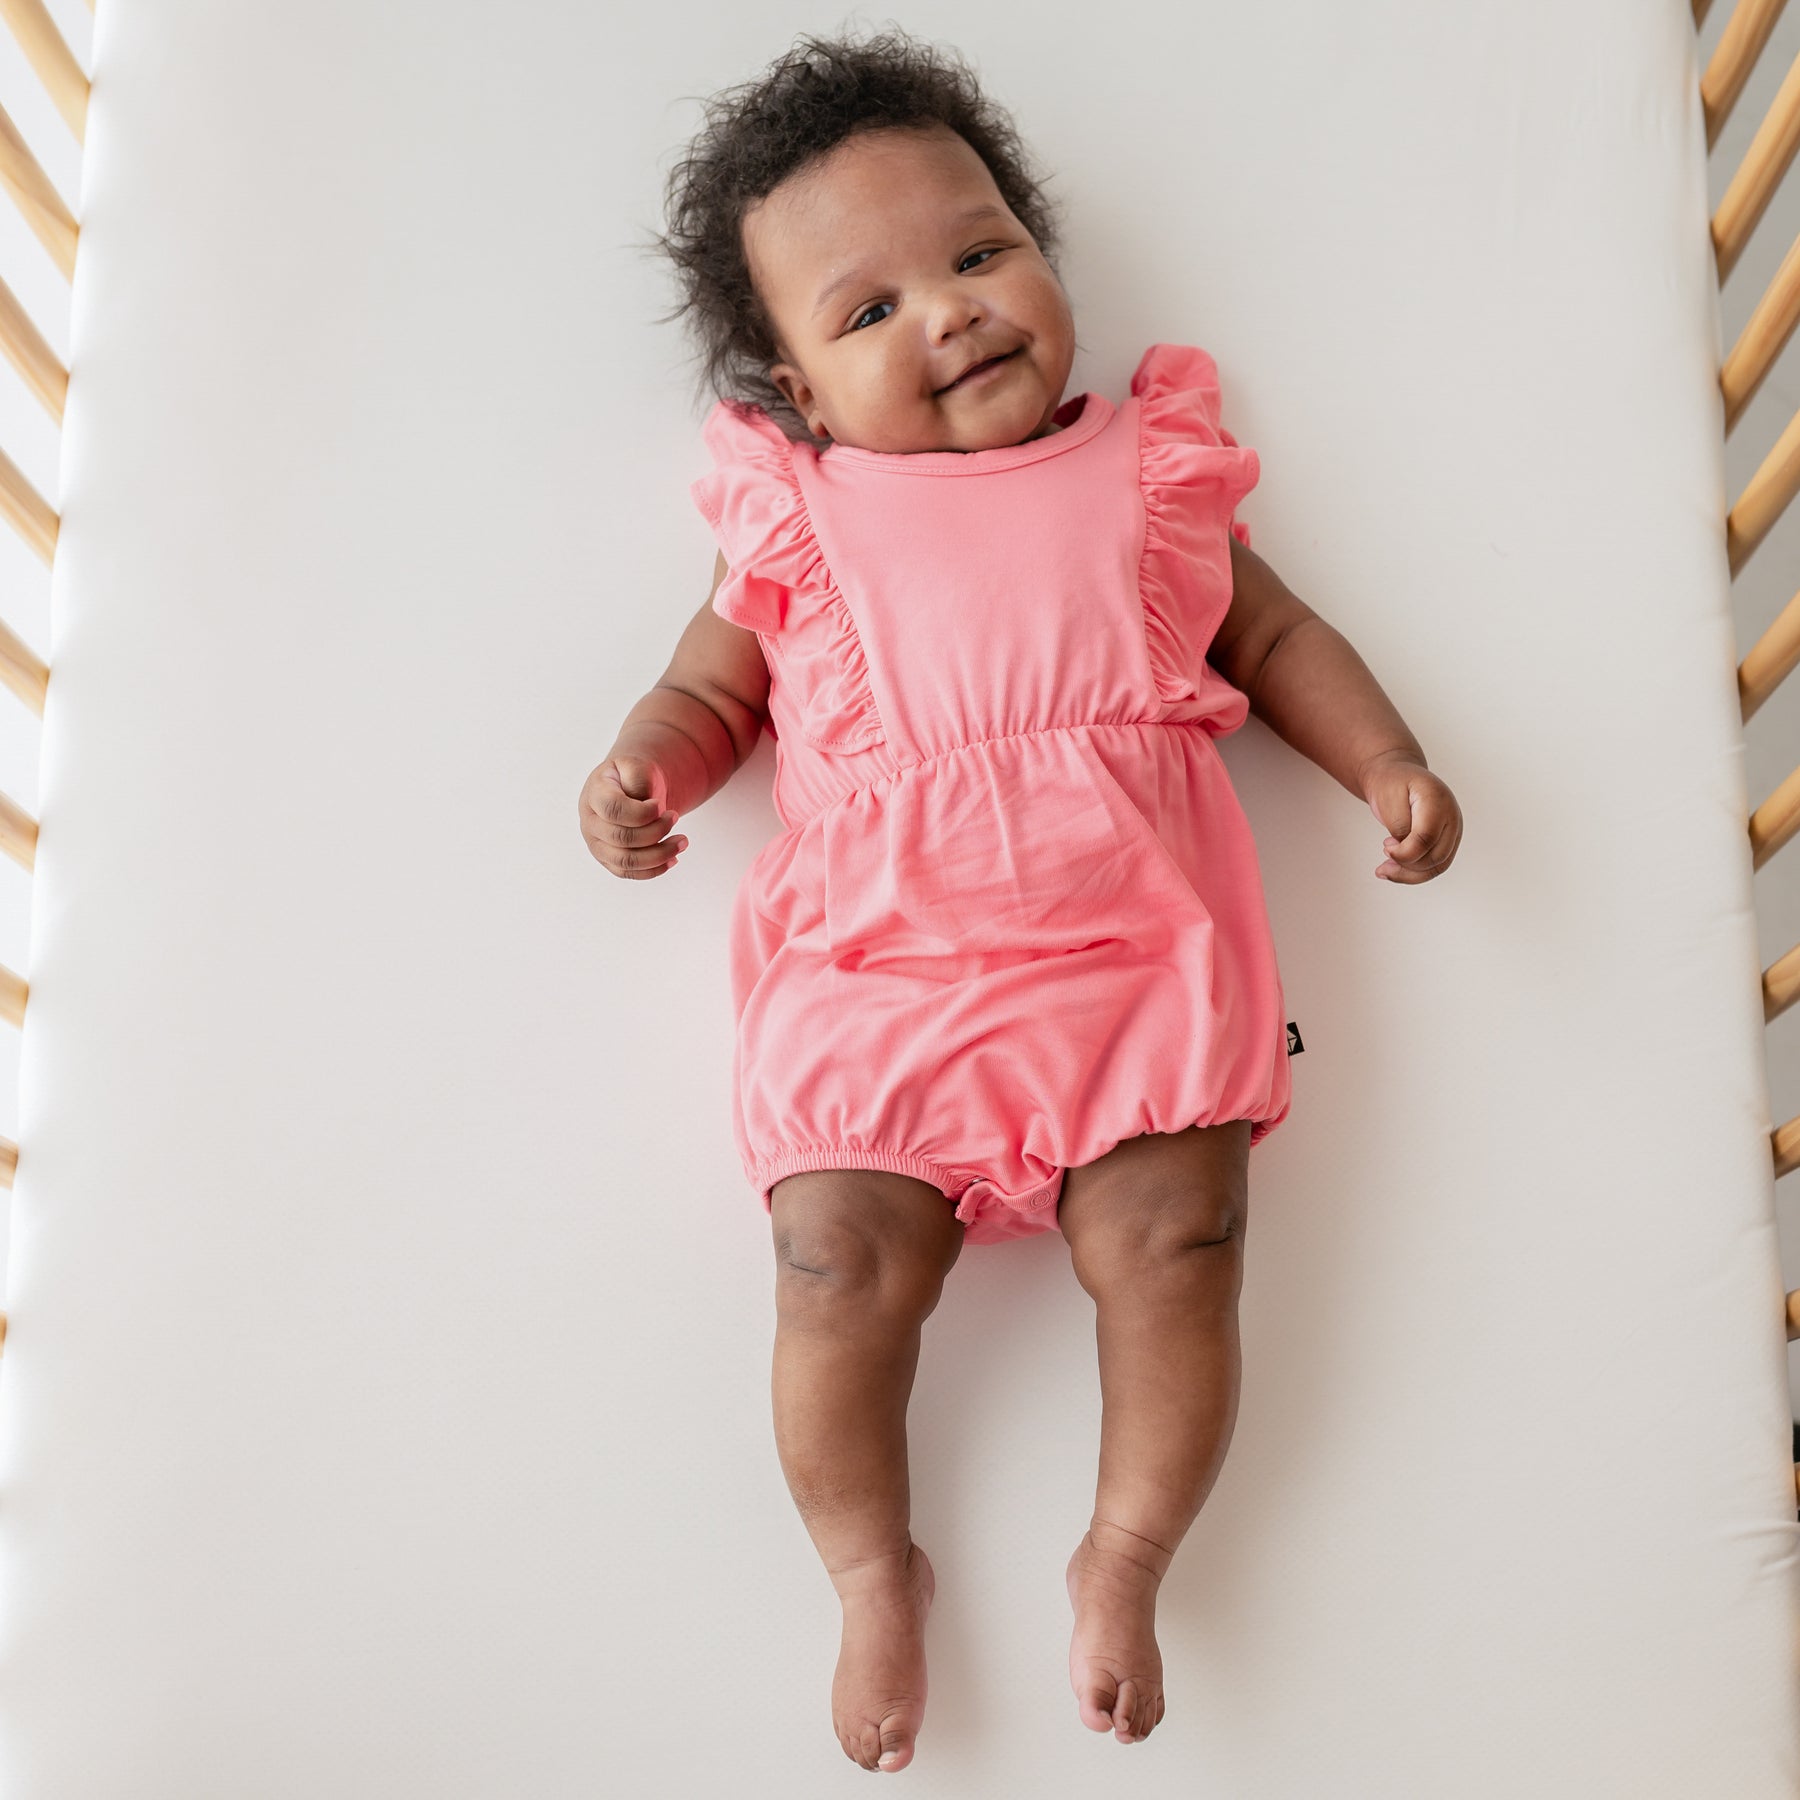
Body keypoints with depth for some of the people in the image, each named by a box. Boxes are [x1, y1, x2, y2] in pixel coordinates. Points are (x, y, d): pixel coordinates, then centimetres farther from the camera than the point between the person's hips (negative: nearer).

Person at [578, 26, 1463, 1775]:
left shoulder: (1143, 472, 16)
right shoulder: (800, 515, 14)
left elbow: (1271, 633, 22)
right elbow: (708, 685, 19)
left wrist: (1390, 764, 9)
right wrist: (640, 770, -3)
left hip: (1134, 939, 1)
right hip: (872, 959, 0)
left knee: (1173, 1242, -13)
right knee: (838, 1266, -13)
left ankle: (1122, 1558, 14)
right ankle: (873, 1569, 15)